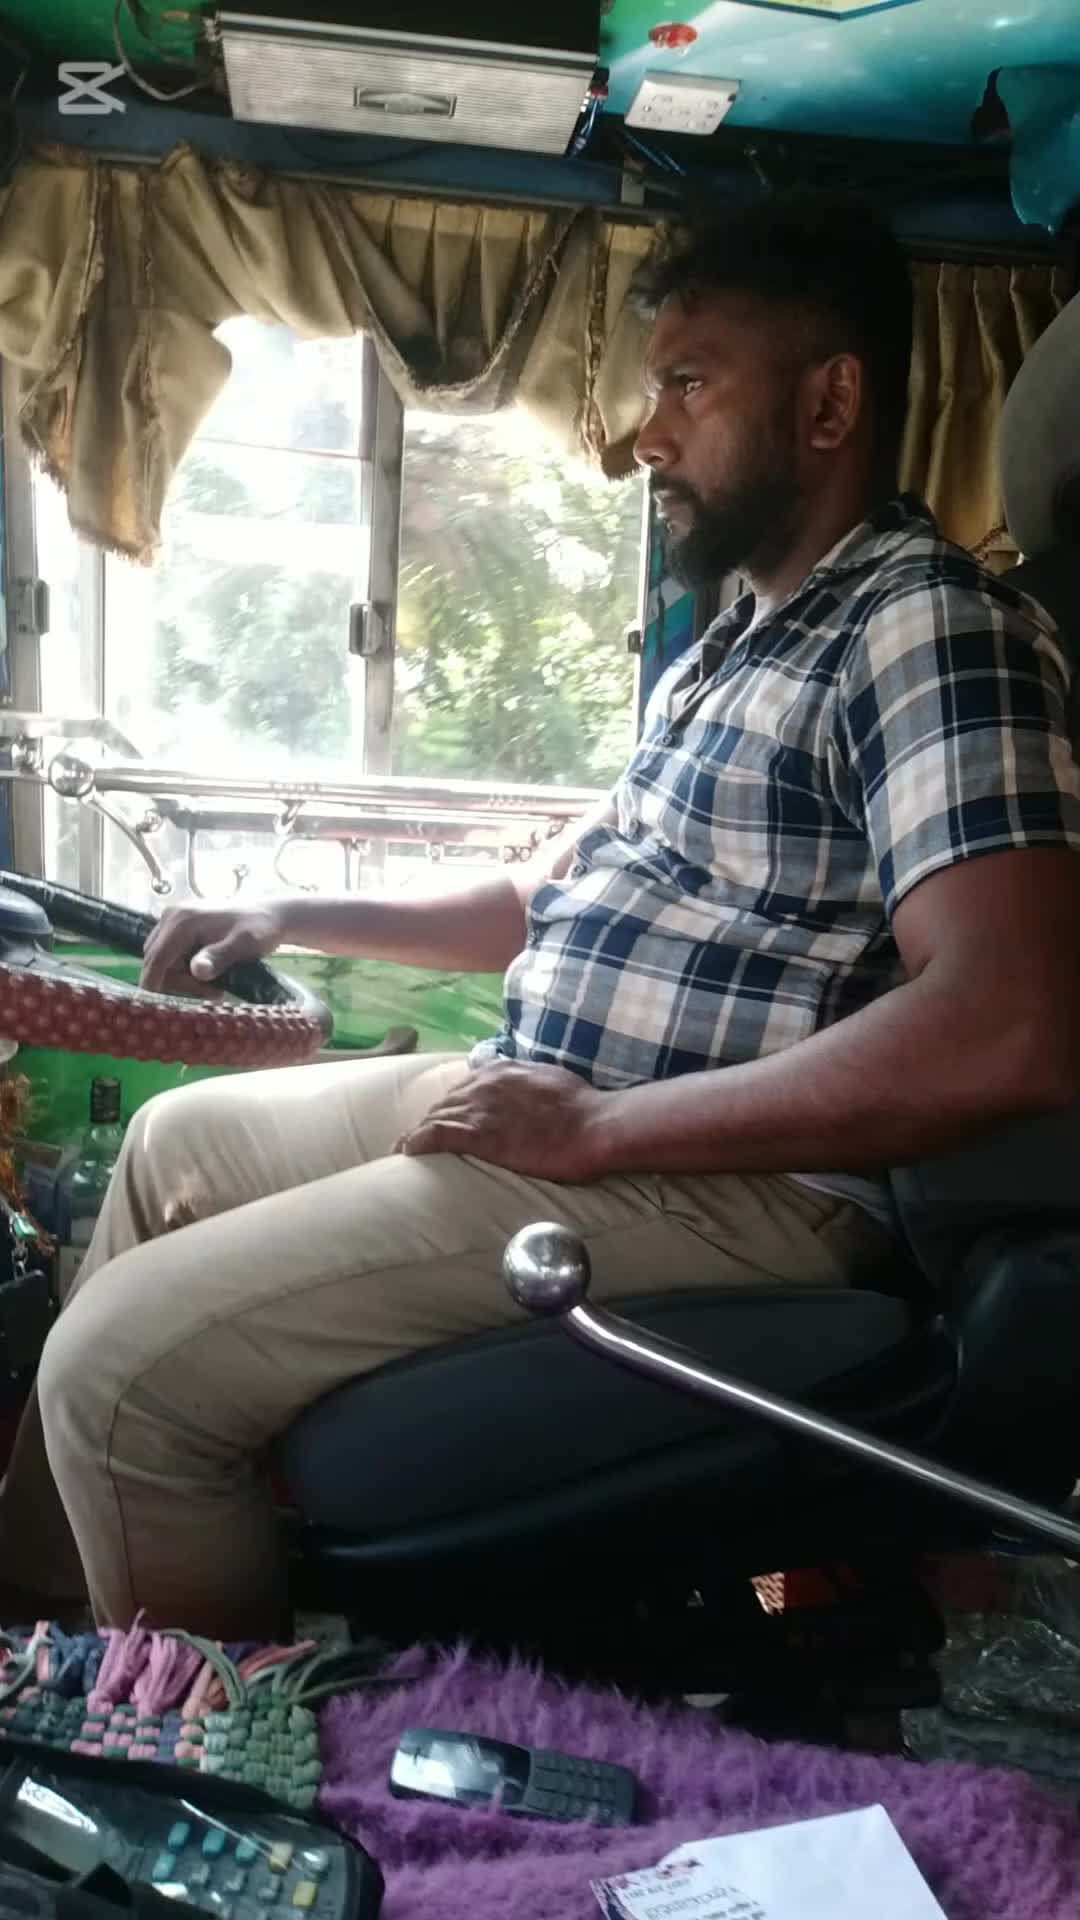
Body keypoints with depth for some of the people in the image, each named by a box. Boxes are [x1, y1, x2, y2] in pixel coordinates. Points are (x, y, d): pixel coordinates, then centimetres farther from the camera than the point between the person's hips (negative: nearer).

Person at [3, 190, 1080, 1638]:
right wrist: (293, 917, 17)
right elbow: (554, 904, 24)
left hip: (726, 1179, -10)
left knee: (123, 1364, -16)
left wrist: (595, 1126, -24)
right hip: (545, 1096, 11)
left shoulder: (927, 627, -14)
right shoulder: (733, 648, 18)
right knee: (177, 1139, 21)